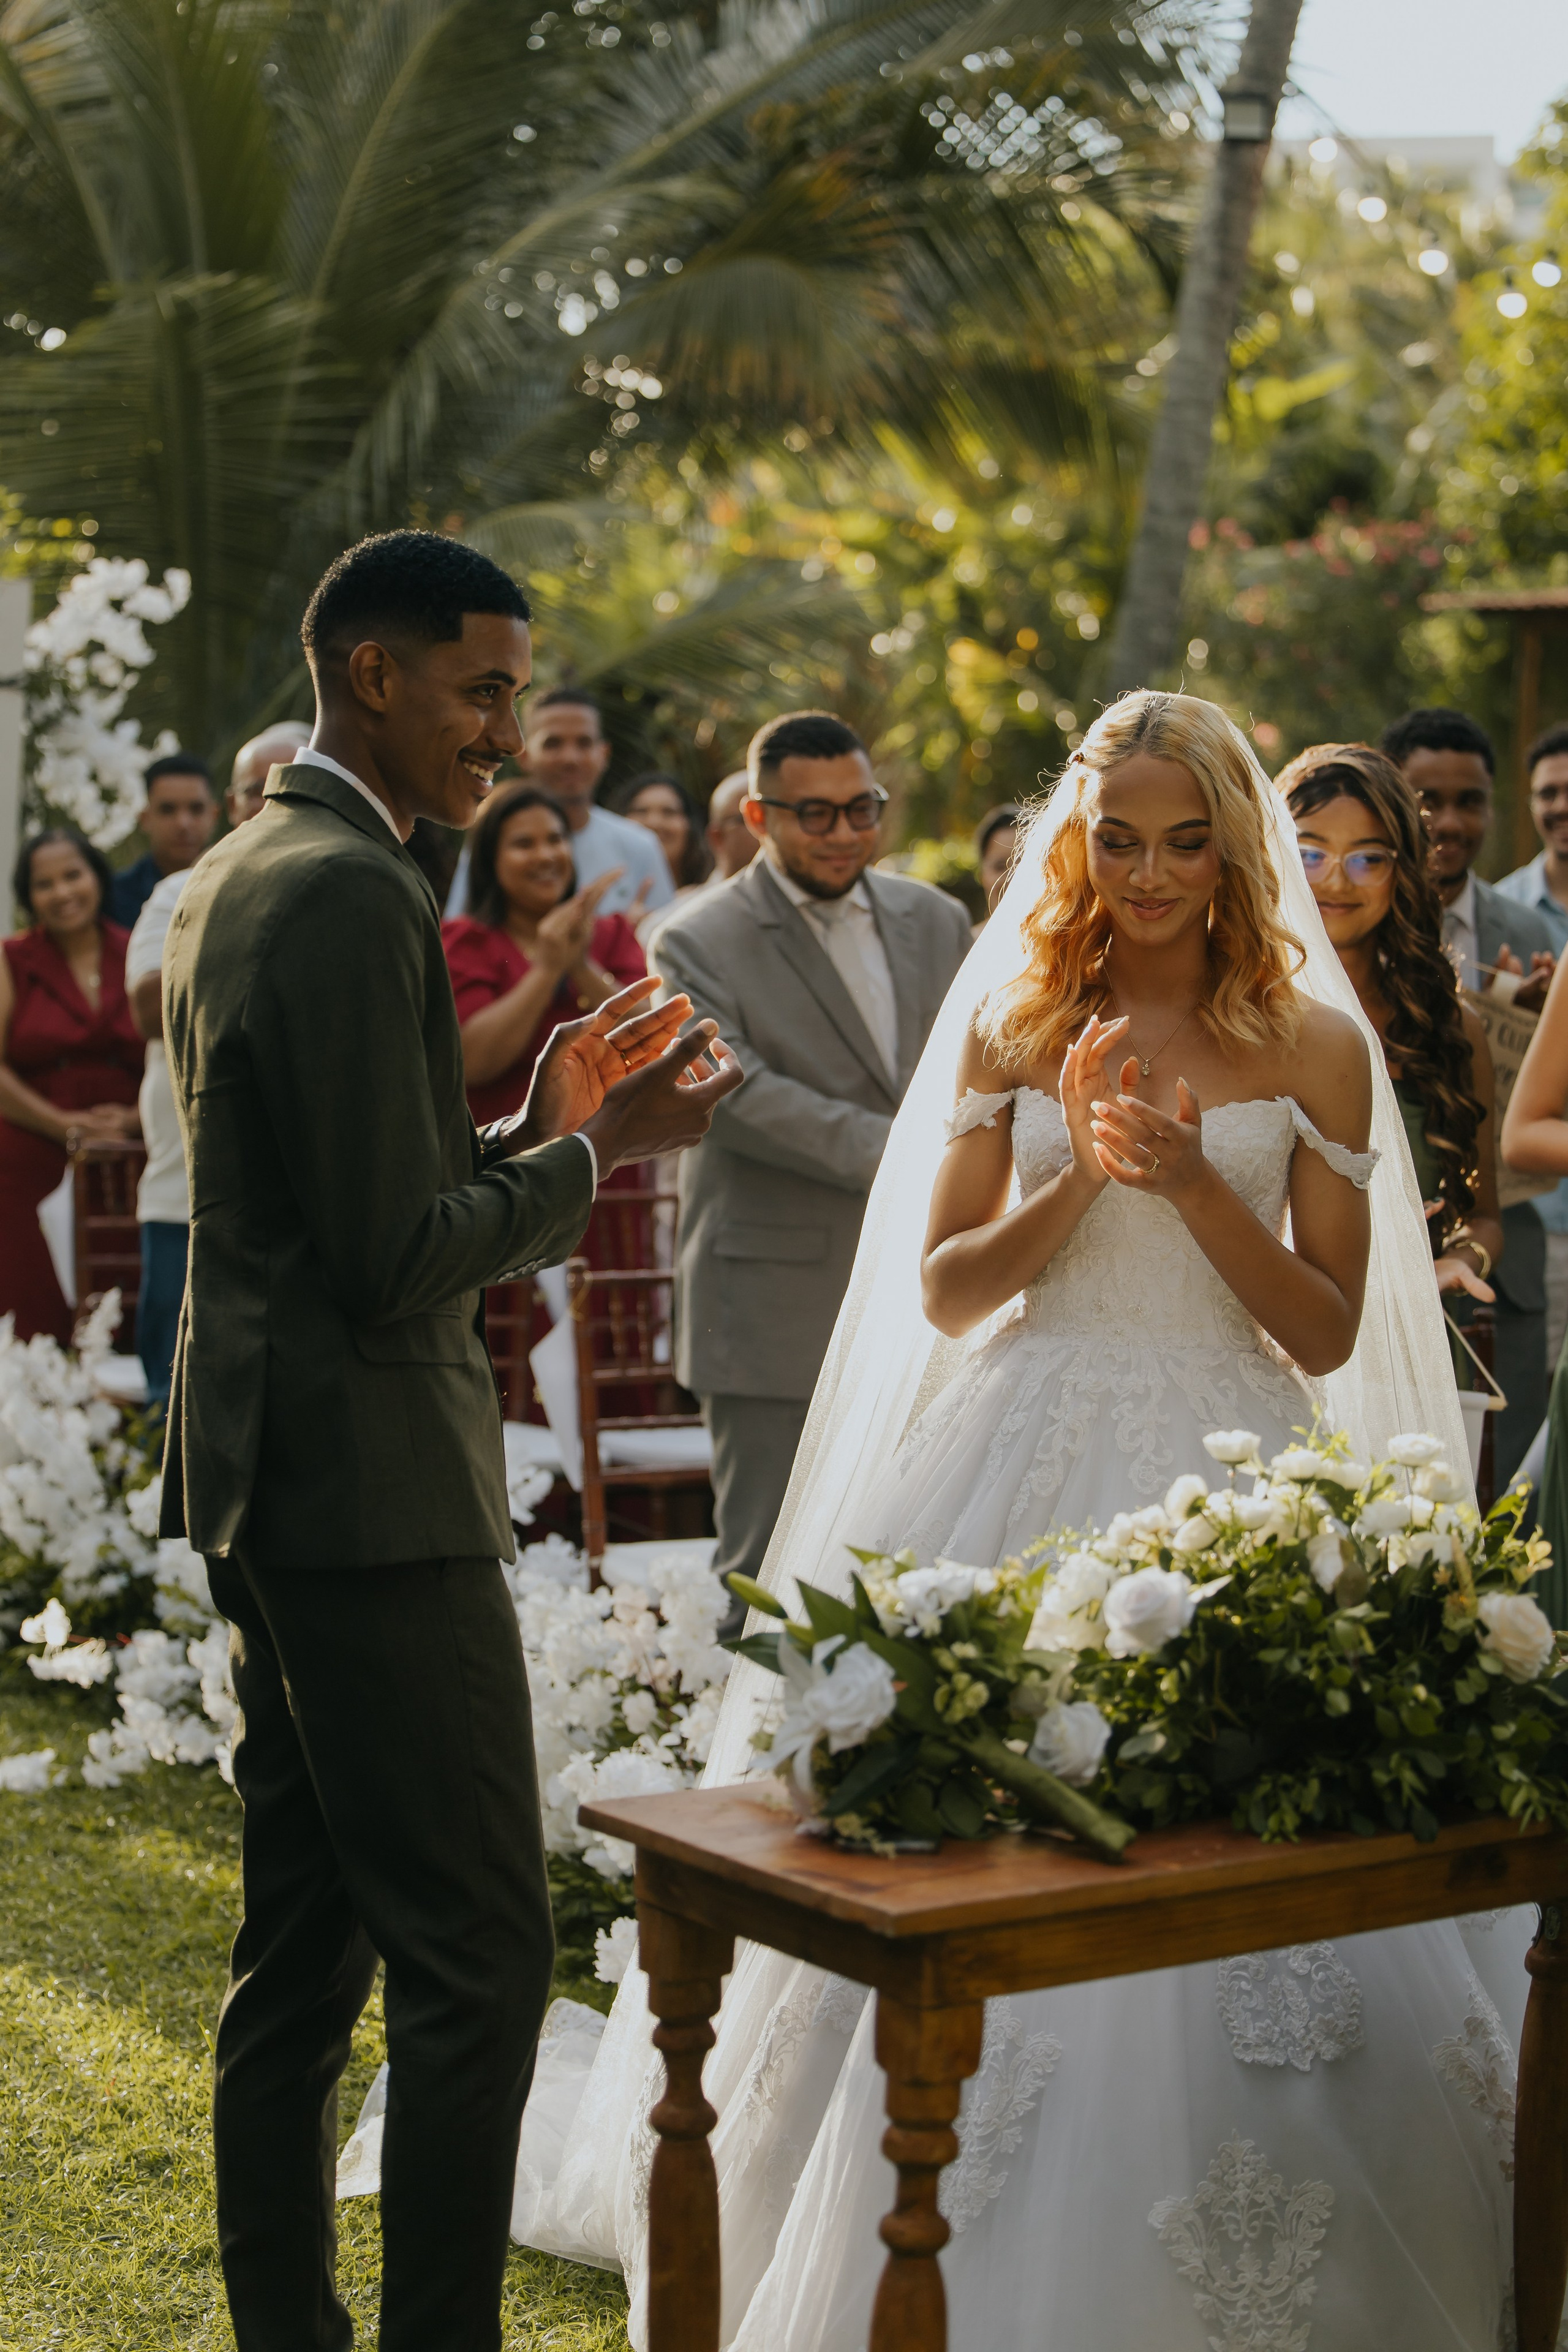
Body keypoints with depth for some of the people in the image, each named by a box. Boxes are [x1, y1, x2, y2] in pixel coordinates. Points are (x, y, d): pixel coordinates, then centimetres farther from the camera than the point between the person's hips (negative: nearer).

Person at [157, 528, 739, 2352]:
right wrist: (593, 1152, -8)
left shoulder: (232, 880, 14)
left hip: (261, 1485, 10)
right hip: (374, 1491, -10)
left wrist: (536, 1123, 10)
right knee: (477, 1960, -3)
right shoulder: (358, 900, -17)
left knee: (300, 1949, 15)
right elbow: (395, 1263, -20)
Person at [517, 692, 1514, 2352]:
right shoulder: (1012, 1028, 7)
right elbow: (943, 1290, 5)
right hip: (1023, 1473, 1)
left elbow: (1328, 1333, 0)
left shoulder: (1314, 1049, 3)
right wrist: (1078, 1177, -11)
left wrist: (1190, 1179, -13)